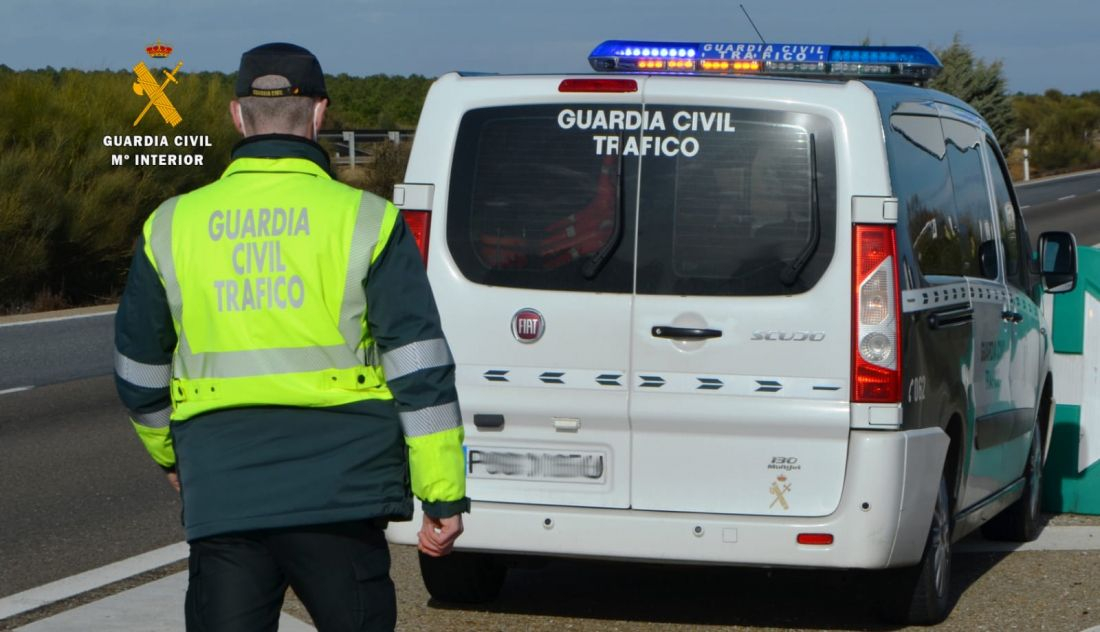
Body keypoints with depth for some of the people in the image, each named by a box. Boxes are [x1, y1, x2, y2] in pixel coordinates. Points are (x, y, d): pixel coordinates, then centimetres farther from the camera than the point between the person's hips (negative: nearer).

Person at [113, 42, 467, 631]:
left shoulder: (172, 225, 5)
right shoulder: (364, 221, -3)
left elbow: (139, 374, 16)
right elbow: (421, 370, -6)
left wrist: (170, 455, 33)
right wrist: (444, 494, -1)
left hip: (220, 500, 2)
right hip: (339, 495, -2)